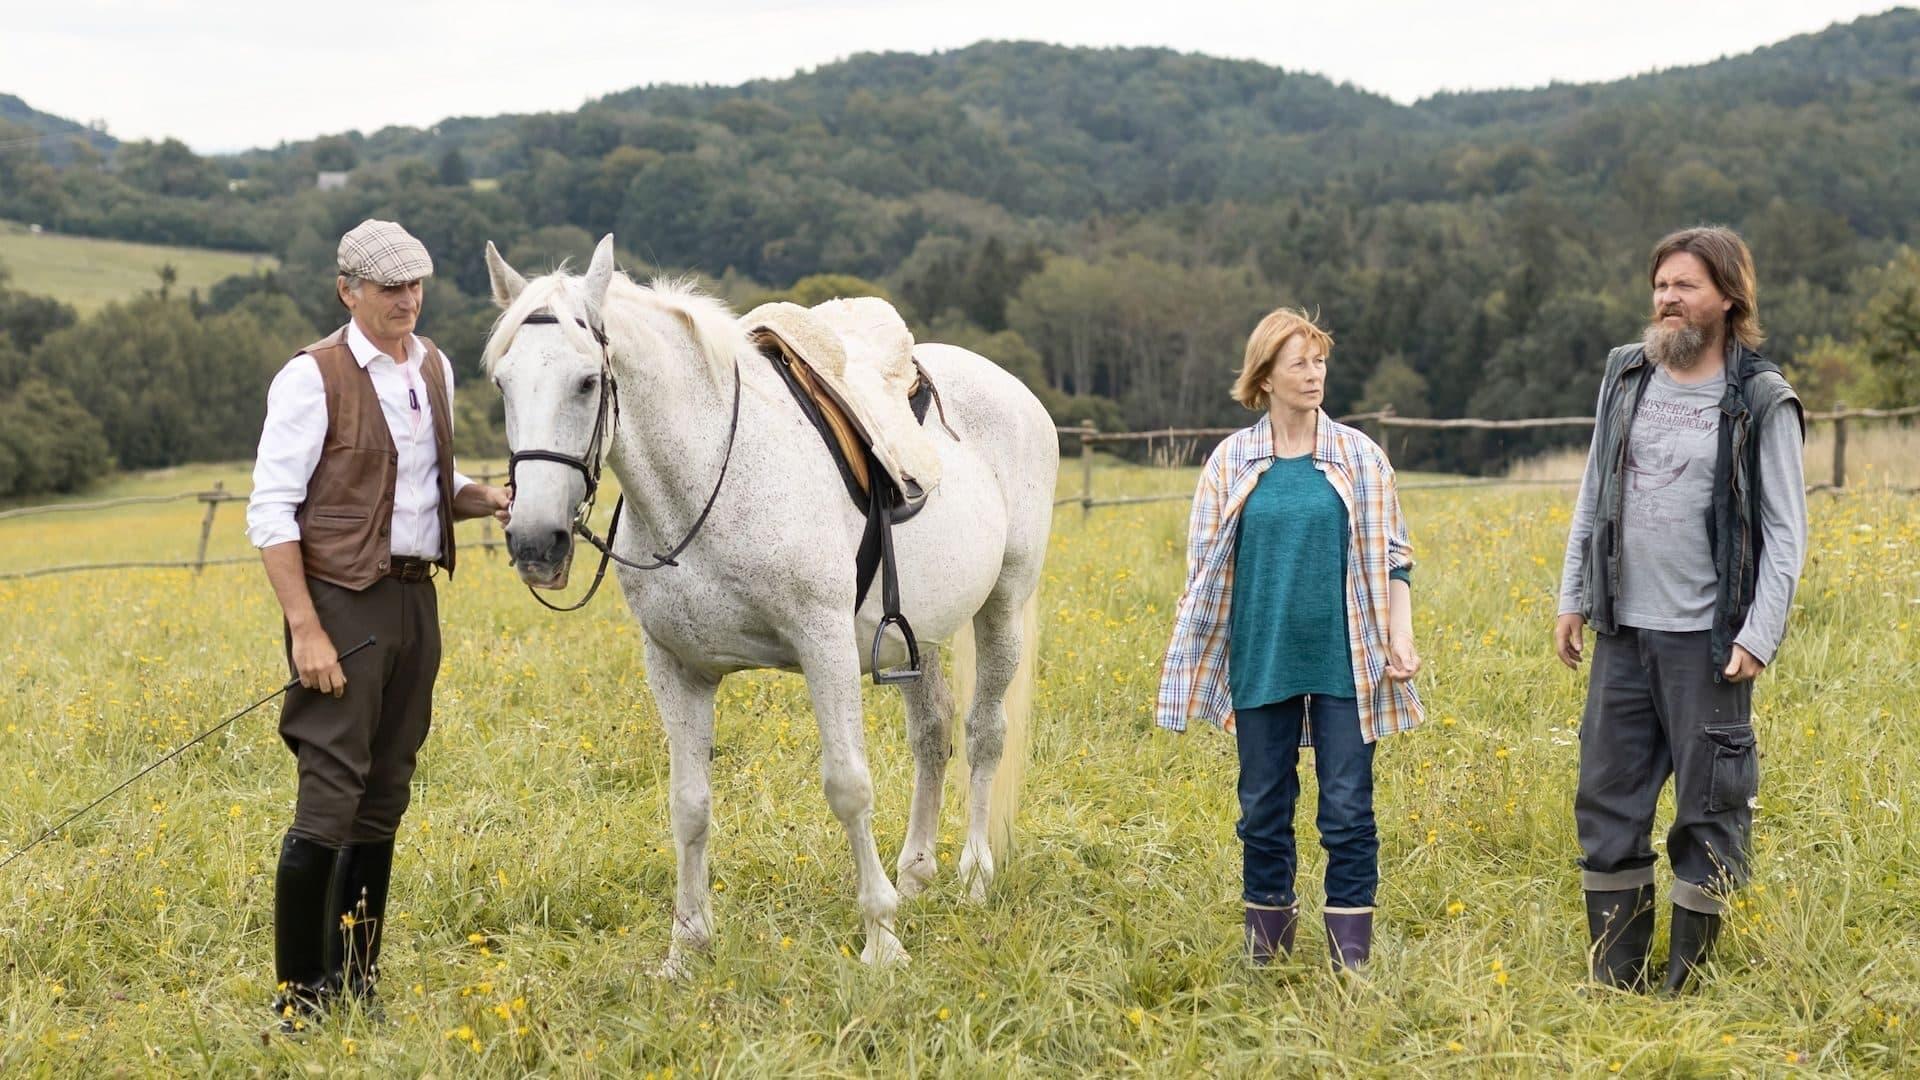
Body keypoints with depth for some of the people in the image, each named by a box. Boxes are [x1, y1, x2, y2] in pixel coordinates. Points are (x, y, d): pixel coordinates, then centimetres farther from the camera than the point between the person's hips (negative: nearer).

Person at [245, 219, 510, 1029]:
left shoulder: (435, 370, 11)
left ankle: (352, 982, 19)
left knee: (384, 802, 10)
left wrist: (485, 500, 1)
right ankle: (296, 994, -2)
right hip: (342, 600, -7)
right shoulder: (313, 378, -10)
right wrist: (304, 629, -18)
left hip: (415, 599, 7)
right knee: (330, 801, -9)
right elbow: (270, 510, -12)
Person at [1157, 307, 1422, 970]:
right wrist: (1188, 659, 4)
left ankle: (1351, 960, 6)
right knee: (1263, 810, 9)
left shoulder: (1360, 457, 2)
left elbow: (1391, 558, 4)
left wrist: (1400, 638, -7)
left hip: (1343, 662, -1)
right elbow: (1205, 566, 8)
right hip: (1262, 661, 1)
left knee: (1348, 811, 0)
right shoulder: (1232, 462, 3)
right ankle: (1266, 954, 20)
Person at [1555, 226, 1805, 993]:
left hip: (1707, 640, -5)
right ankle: (1614, 985, 19)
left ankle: (1687, 991, 12)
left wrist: (1760, 636, -13)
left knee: (1710, 813, 2)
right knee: (1606, 804, 8)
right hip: (1622, 632, 5)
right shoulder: (1625, 376, 7)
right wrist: (1572, 598, 11)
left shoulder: (1761, 402, -6)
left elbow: (1786, 531, -5)